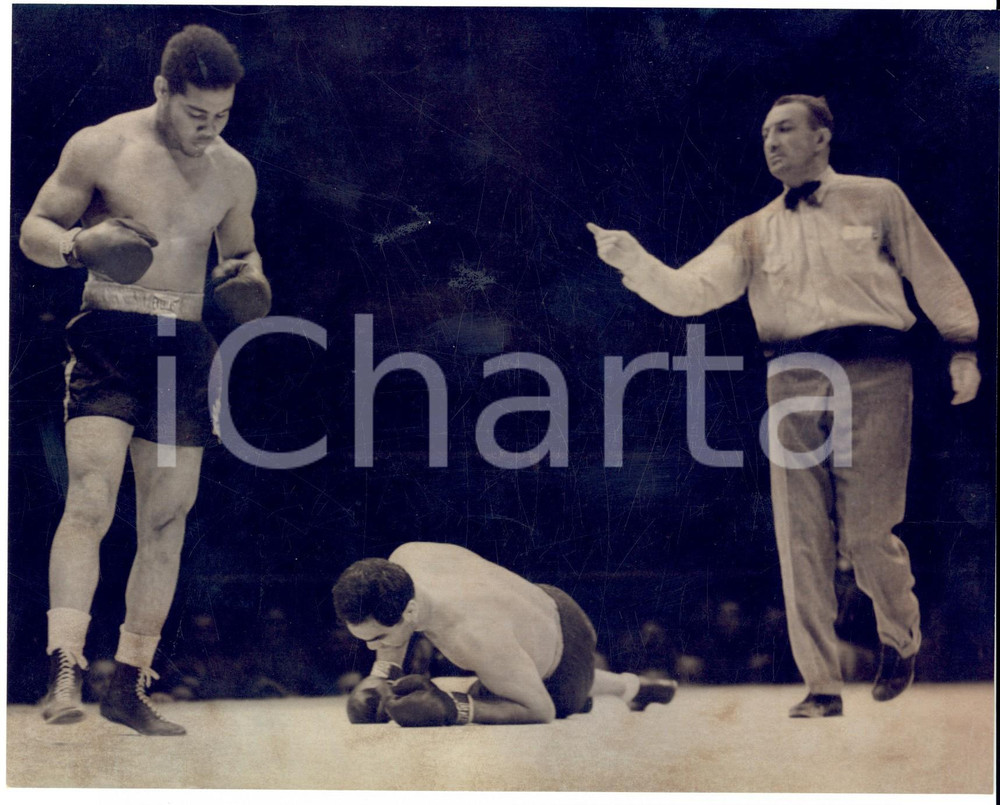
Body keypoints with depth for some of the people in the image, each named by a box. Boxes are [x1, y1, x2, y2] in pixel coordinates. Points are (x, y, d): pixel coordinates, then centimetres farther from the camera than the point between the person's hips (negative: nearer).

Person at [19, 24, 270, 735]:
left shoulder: (234, 173, 10)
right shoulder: (100, 147, -2)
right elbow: (34, 229, 3)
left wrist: (249, 278, 0)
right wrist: (77, 243, -19)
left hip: (187, 349, 4)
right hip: (109, 339, -4)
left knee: (167, 521, 4)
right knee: (90, 502, -18)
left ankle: (130, 687, 14)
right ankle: (65, 674, -21)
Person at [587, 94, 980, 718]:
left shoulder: (876, 199, 10)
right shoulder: (754, 233, 15)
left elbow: (934, 275, 13)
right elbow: (688, 292, 3)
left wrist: (963, 349, 9)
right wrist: (631, 259, -12)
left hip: (873, 378, -3)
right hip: (793, 385, 3)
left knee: (866, 535, -5)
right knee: (802, 541, 0)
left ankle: (903, 641, 26)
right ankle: (822, 687, 10)